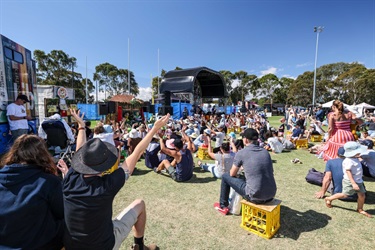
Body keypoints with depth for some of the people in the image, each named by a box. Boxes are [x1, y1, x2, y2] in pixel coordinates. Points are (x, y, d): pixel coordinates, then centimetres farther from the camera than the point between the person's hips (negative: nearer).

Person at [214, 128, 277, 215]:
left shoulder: (241, 153, -9)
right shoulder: (265, 151, 6)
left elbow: (232, 174, 2)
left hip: (255, 196, -5)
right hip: (271, 195, 6)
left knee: (225, 176, 12)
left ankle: (223, 206, 27)